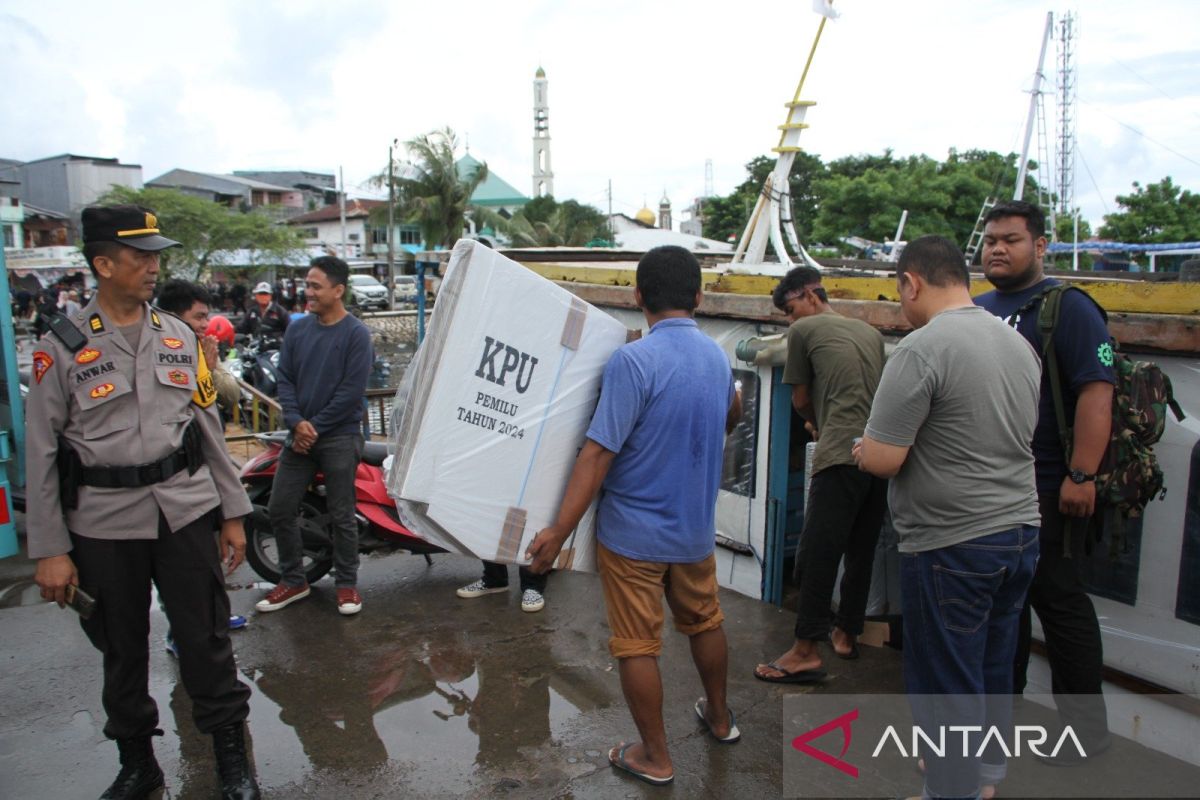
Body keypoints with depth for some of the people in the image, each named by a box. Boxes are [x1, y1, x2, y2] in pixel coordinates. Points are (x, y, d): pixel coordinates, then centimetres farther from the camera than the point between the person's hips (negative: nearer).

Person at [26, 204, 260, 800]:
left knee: (206, 640, 6)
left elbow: (208, 427, 9)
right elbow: (41, 455, -3)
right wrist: (49, 550, -5)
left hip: (185, 511, 2)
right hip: (104, 524, -1)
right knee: (122, 650, 14)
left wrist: (232, 513, 9)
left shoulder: (179, 337, 6)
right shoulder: (62, 349, -4)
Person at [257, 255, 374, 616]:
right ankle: (293, 580, 23)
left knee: (341, 516, 2)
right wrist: (297, 422, -9)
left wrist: (316, 427, -12)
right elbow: (285, 378, 6)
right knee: (280, 509, 8)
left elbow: (352, 390, -13)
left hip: (339, 437, -6)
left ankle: (347, 583, 18)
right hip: (300, 434, 6)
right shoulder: (297, 329, 8)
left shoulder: (356, 333, -9)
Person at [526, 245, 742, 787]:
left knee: (637, 646, 8)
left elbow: (597, 454, -25)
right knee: (705, 623, 25)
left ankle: (655, 758, 22)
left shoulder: (634, 361, -22)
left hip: (633, 534, -6)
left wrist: (559, 531, -21)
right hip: (696, 529, 7)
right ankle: (720, 717, 46)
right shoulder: (717, 357, 1)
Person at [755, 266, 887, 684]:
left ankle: (806, 652, 0)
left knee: (817, 554, -3)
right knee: (861, 553, 16)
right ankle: (846, 634, 30)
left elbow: (801, 402, 11)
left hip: (842, 457, -7)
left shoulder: (804, 330, 4)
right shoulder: (871, 332, 21)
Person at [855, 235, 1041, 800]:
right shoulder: (1020, 344, 7)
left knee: (946, 683, 7)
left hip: (952, 545, -8)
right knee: (992, 669, 23)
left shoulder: (920, 350, -19)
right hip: (1021, 530, 9)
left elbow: (882, 460, -22)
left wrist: (863, 450, 0)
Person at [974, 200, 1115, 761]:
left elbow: (1097, 391, -16)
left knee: (1058, 600, 3)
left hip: (1044, 489, -7)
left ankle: (1087, 725, 20)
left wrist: (1081, 476, -22)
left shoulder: (1066, 308, -8)